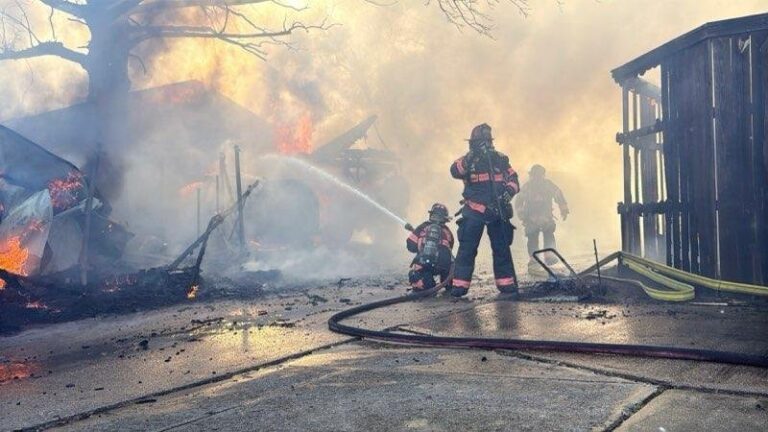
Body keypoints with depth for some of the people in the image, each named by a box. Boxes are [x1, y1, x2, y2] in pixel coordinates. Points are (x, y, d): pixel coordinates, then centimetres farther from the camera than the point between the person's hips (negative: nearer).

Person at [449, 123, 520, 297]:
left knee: (502, 247, 7)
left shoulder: (500, 159, 9)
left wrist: (508, 192, -11)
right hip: (474, 212, -2)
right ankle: (460, 284, -4)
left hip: (498, 210, 3)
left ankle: (506, 282, 16)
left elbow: (513, 179, 10)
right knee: (467, 247, -6)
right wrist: (471, 158, -32)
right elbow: (455, 171, -20)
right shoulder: (467, 160, 1)